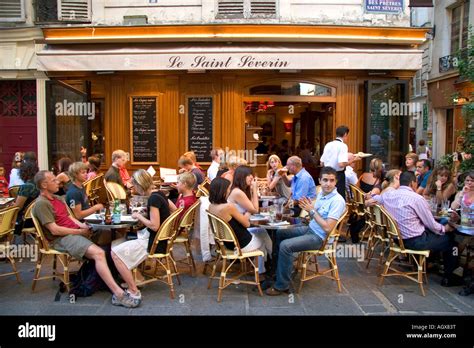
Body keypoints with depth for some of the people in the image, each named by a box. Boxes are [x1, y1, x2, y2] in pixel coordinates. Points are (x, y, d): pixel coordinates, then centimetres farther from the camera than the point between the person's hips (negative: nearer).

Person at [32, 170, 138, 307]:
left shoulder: (57, 198, 19)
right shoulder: (41, 204, -10)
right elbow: (55, 230, -17)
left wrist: (83, 226, 1)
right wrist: (79, 231, -12)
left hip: (75, 232, 9)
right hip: (62, 239, -9)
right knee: (98, 253, -30)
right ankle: (118, 294, -33)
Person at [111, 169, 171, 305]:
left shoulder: (153, 198, -21)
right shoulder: (158, 194, 6)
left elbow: (154, 226, -25)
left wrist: (139, 216, -11)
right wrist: (142, 216, 13)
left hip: (153, 243, -10)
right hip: (153, 238, 10)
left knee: (116, 253, -12)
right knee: (114, 244, 13)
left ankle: (134, 293, -9)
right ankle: (135, 277, 13)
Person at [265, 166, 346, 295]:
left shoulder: (337, 201, -22)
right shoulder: (321, 193, 4)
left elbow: (327, 228, -27)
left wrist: (312, 211, -21)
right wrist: (309, 207, -8)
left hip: (319, 237, -9)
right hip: (309, 228, 9)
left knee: (285, 246, -23)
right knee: (278, 233, 15)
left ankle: (282, 286, -8)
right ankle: (279, 269, 28)